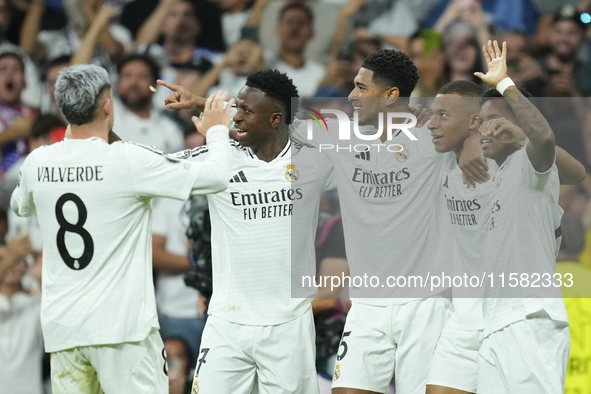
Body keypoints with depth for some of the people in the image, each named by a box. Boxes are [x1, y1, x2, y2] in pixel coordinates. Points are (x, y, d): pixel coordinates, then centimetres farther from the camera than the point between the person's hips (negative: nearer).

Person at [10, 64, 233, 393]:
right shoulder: (129, 160, -11)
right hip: (121, 324, -5)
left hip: (61, 326, 5)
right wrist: (217, 130, 14)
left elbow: (21, 206, 27)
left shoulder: (37, 162, 3)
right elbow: (216, 178, -7)